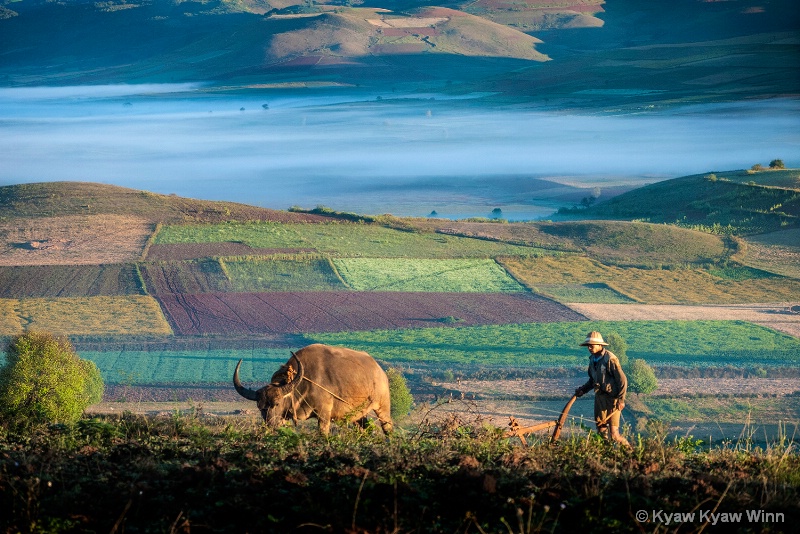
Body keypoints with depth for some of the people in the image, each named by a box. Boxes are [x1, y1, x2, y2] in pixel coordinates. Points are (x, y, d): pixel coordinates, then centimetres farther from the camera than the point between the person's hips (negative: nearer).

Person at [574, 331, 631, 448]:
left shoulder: (610, 359, -16)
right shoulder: (593, 359, 9)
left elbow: (622, 380, -15)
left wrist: (621, 400, -19)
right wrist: (583, 390, 5)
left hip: (612, 398, -8)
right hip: (599, 397, 8)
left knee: (613, 432, -10)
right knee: (601, 429, 9)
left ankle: (628, 449, 8)